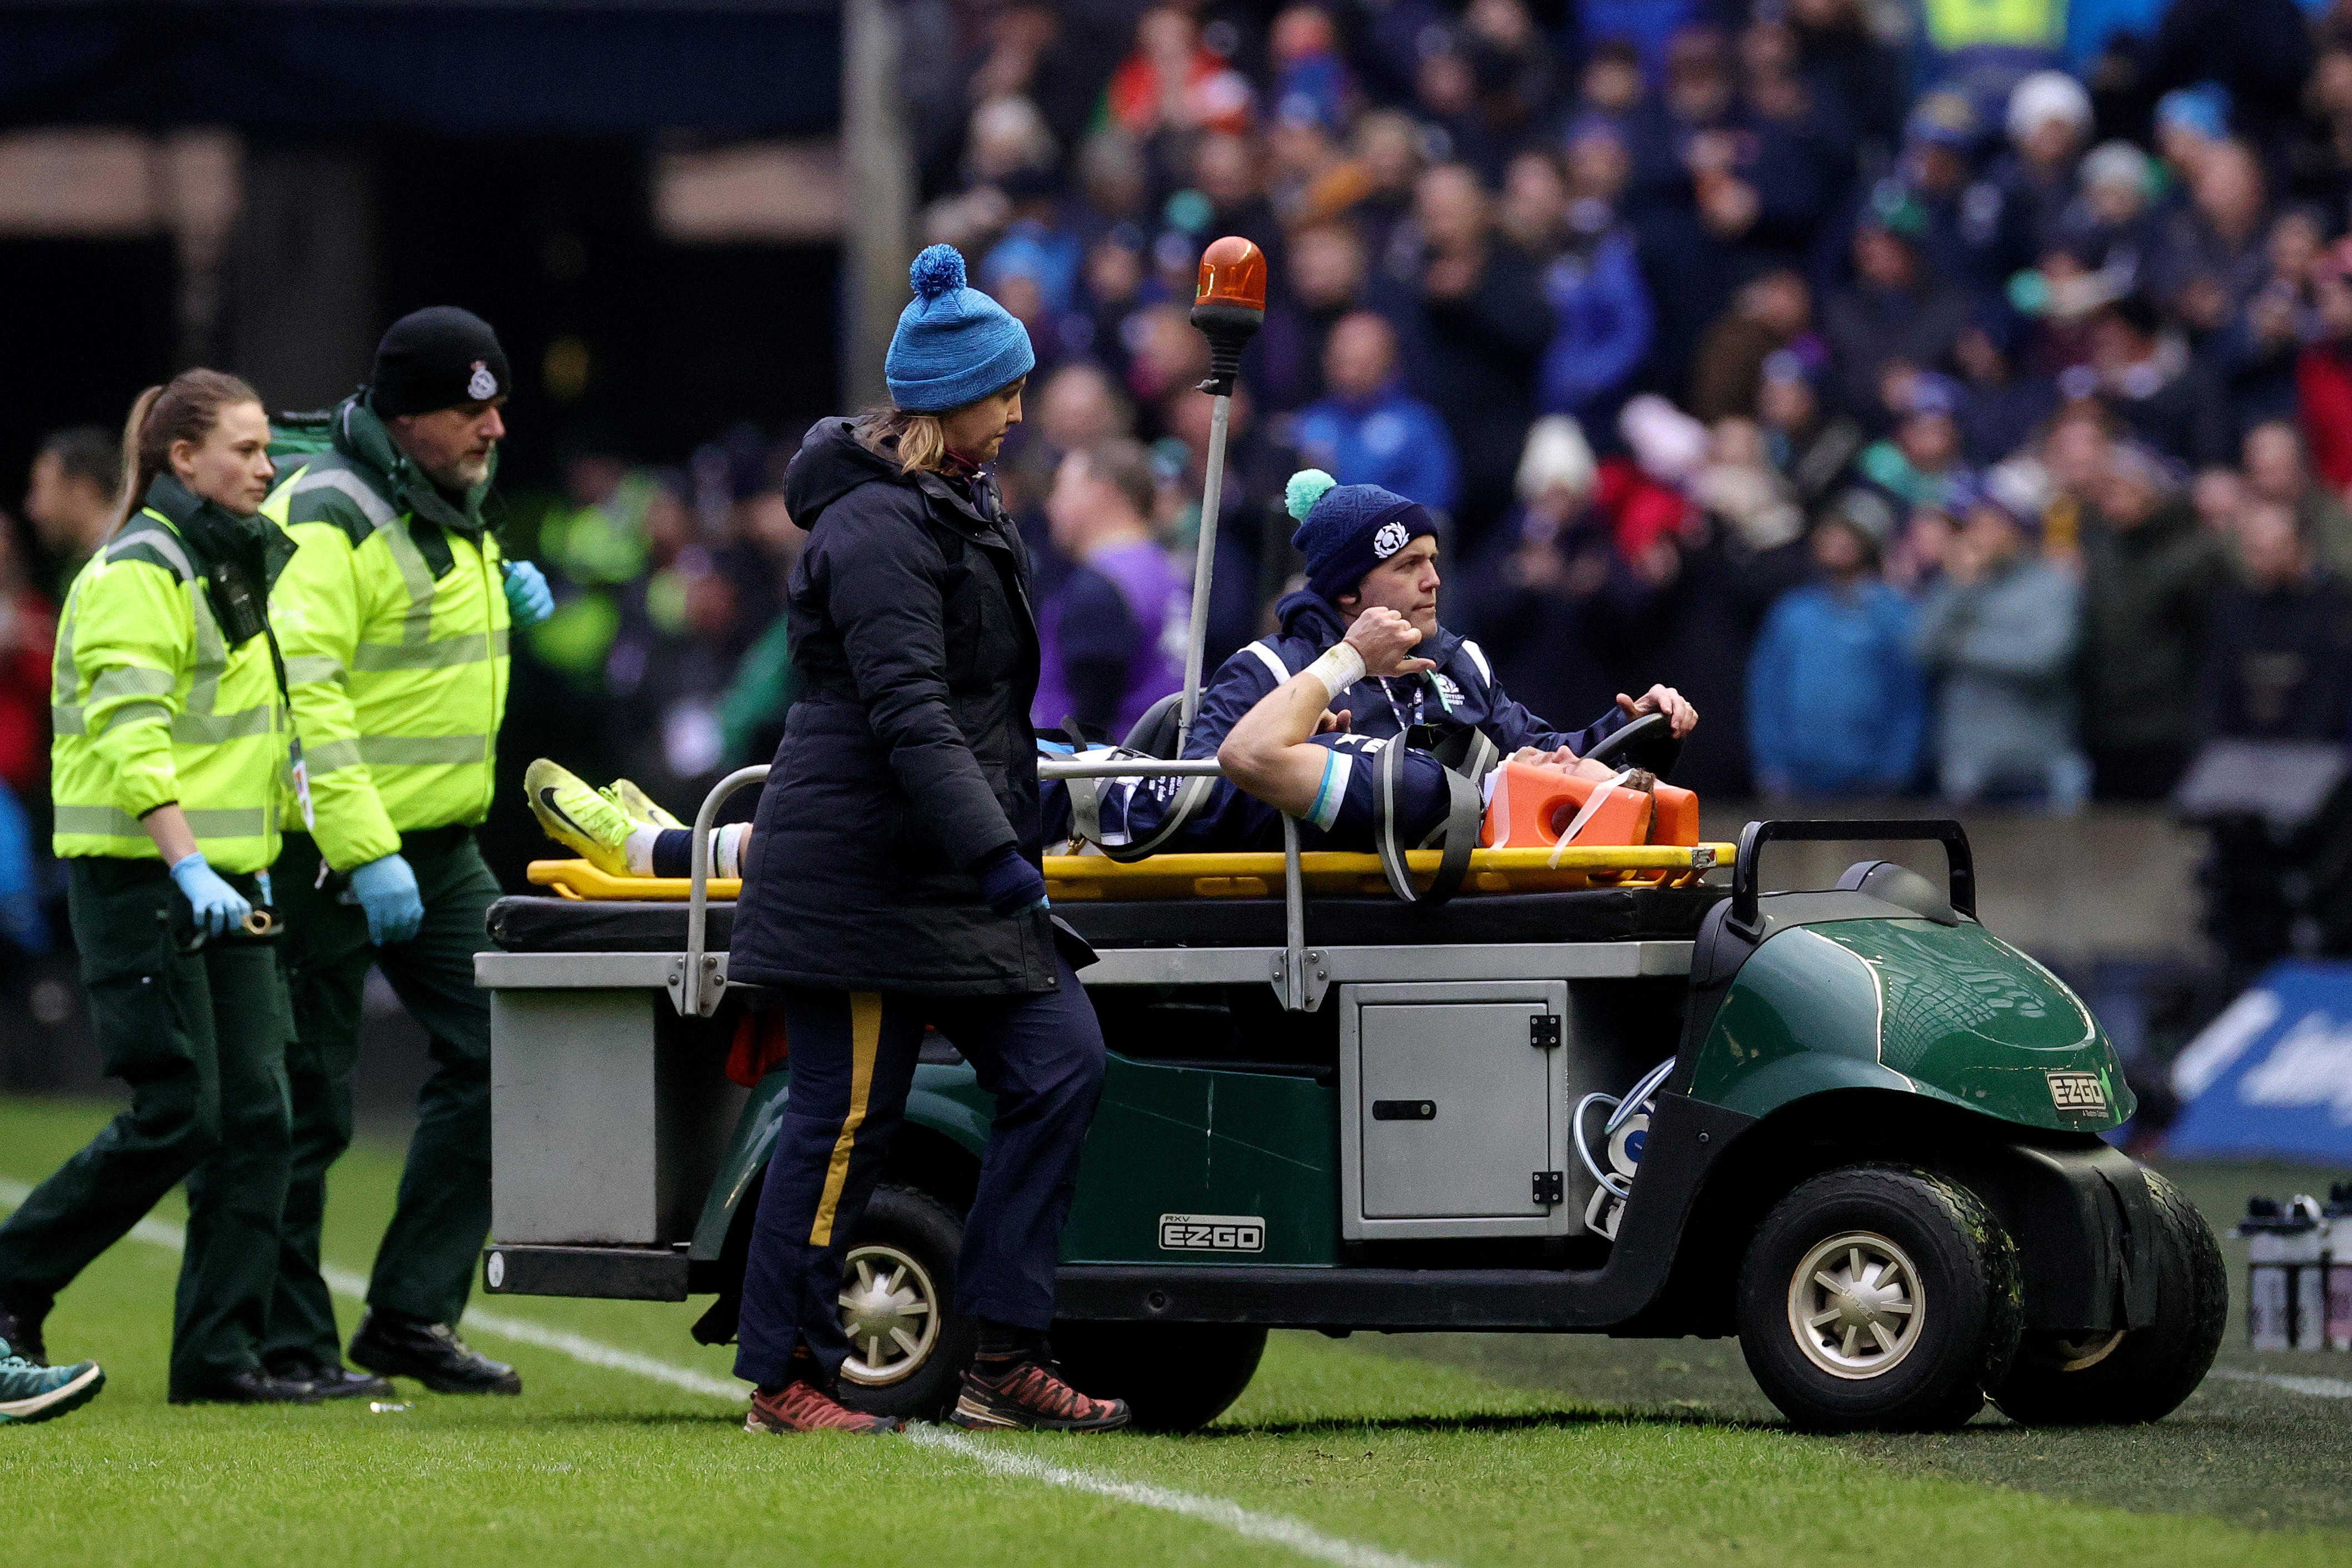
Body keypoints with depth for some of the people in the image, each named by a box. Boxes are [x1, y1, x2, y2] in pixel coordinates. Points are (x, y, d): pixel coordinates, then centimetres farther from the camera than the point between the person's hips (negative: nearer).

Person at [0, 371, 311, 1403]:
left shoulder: (233, 566, 17)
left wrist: (256, 854, 18)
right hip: (140, 880, -9)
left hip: (222, 881, 9)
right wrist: (188, 866, -28)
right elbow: (131, 739, -20)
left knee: (255, 1114, 1)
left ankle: (223, 1354, 2)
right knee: (178, 1116, -10)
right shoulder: (138, 573, -12)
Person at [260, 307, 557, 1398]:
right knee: (307, 1105, -2)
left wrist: (505, 601, 8)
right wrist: (364, 852, -27)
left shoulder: (450, 512, 14)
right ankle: (287, 1343, 7)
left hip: (437, 847, 8)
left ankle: (412, 1317, 5)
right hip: (328, 850, -8)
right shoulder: (328, 519, -15)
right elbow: (302, 693, -22)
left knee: (494, 1056, -1)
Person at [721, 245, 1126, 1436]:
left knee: (1058, 1061, 1)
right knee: (845, 1116, -5)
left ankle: (1004, 1360, 2)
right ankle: (783, 1379, 4)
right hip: (863, 878, -10)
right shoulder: (880, 528, -16)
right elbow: (906, 713, -24)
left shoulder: (960, 507, 17)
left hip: (947, 875, 10)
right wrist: (992, 852, -28)